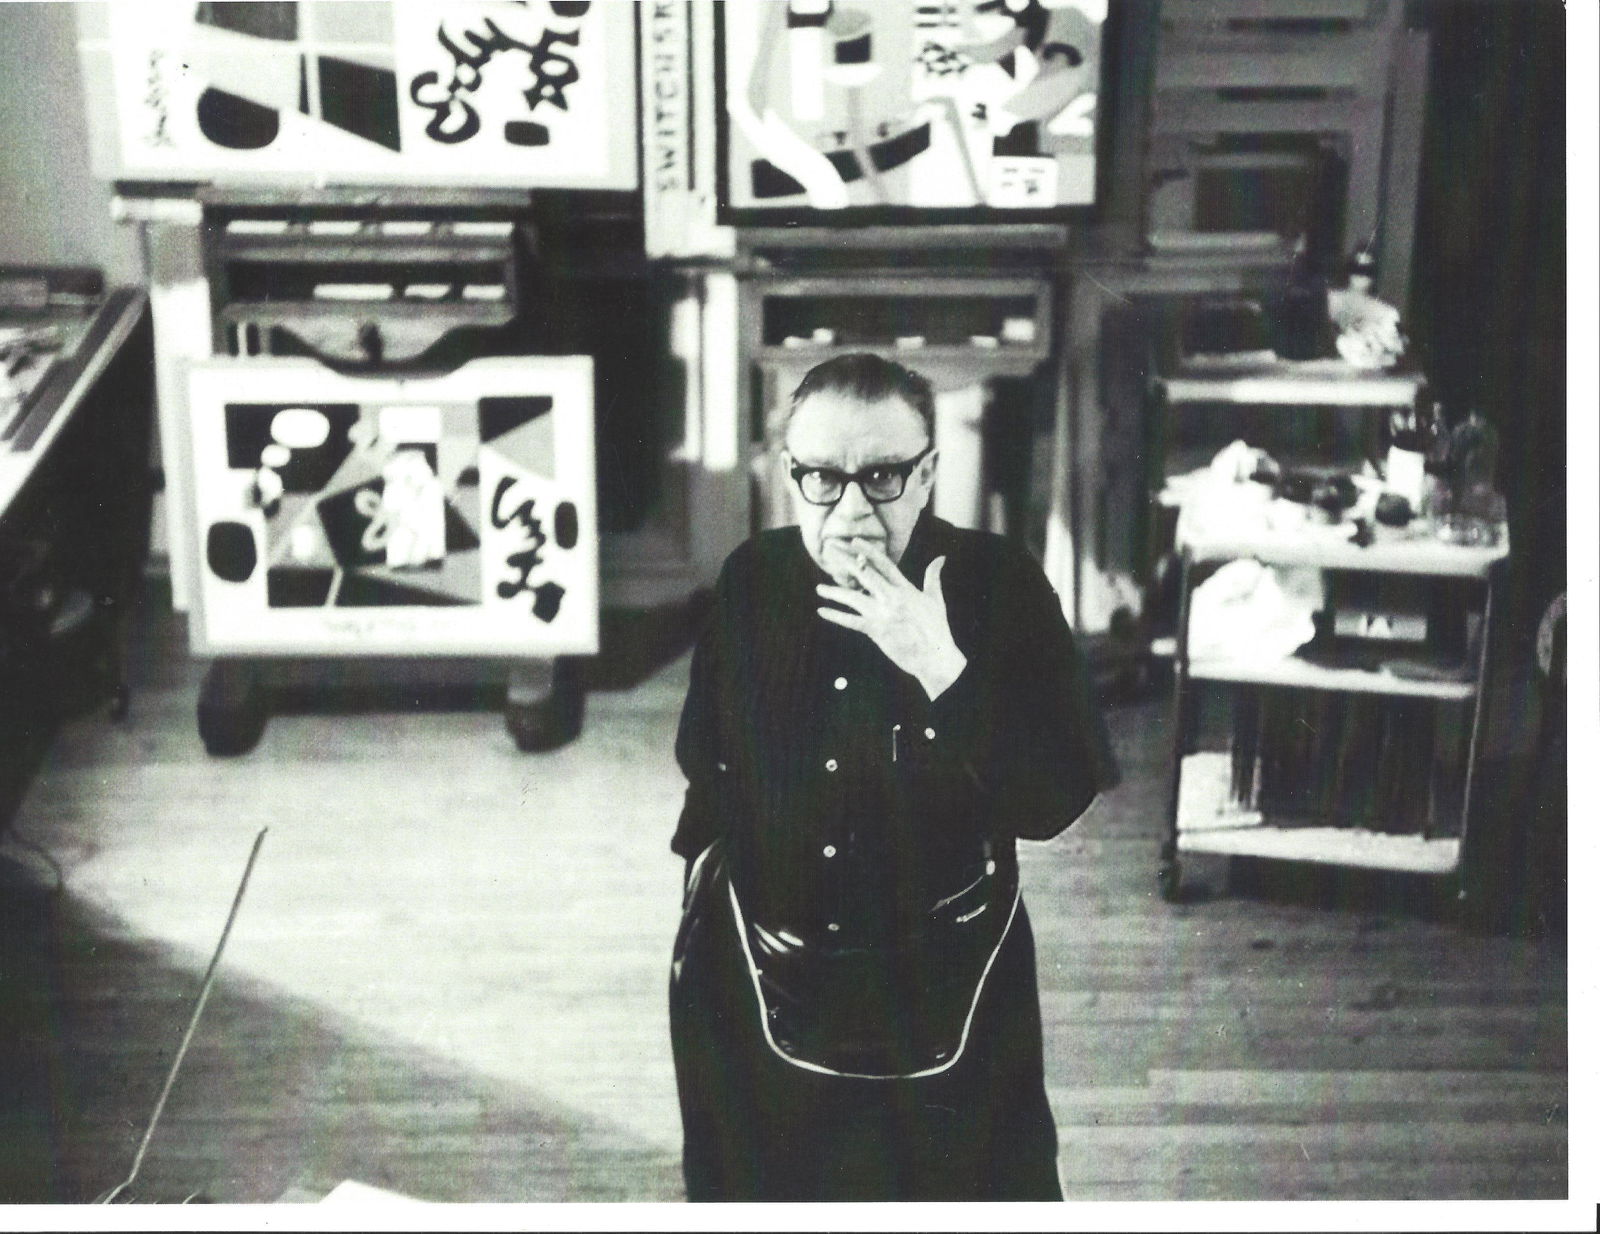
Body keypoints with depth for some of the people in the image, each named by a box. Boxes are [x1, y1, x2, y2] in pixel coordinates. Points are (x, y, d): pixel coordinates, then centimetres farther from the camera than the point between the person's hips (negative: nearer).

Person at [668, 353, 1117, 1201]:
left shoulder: (997, 585, -15)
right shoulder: (752, 582, -5)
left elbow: (1053, 801, -20)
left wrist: (943, 668, -30)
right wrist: (704, 909, 13)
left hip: (943, 992, -3)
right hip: (765, 984, 3)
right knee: (762, 1190, 18)